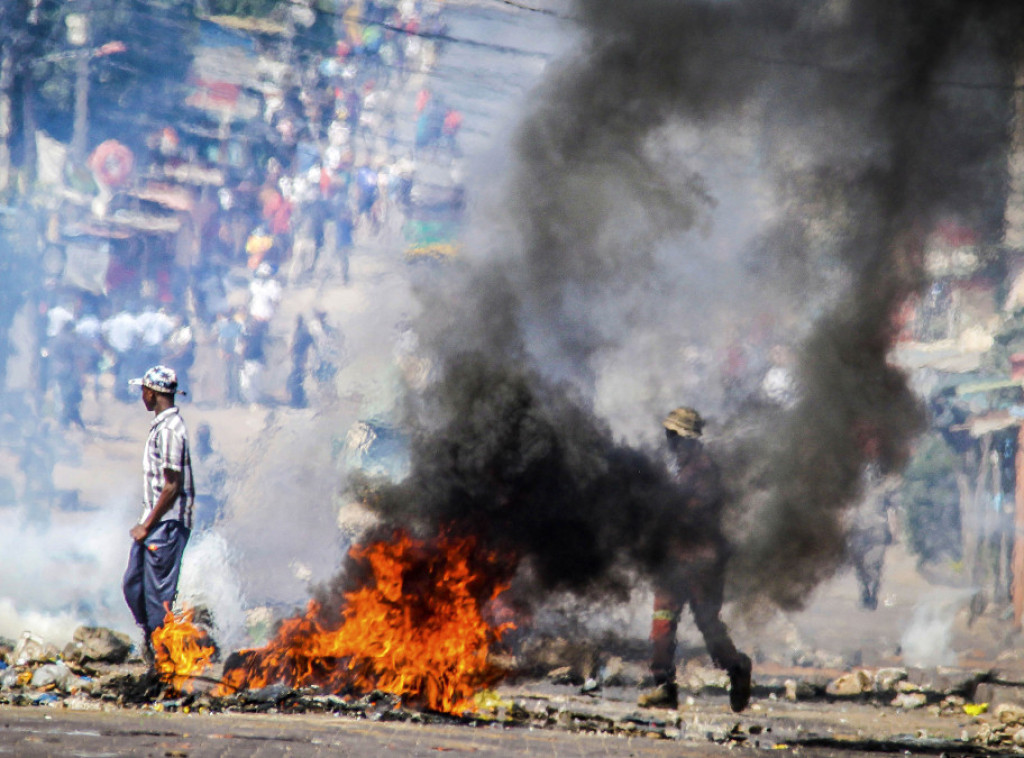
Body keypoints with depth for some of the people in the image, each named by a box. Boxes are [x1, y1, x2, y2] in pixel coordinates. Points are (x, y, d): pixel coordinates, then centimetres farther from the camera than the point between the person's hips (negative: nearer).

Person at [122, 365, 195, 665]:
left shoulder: (169, 429, -18)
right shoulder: (161, 425, 12)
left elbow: (172, 487, -20)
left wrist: (148, 526, -15)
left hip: (166, 525, -10)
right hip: (153, 522, 10)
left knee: (159, 594, -4)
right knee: (133, 585, 14)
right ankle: (151, 644, 24)